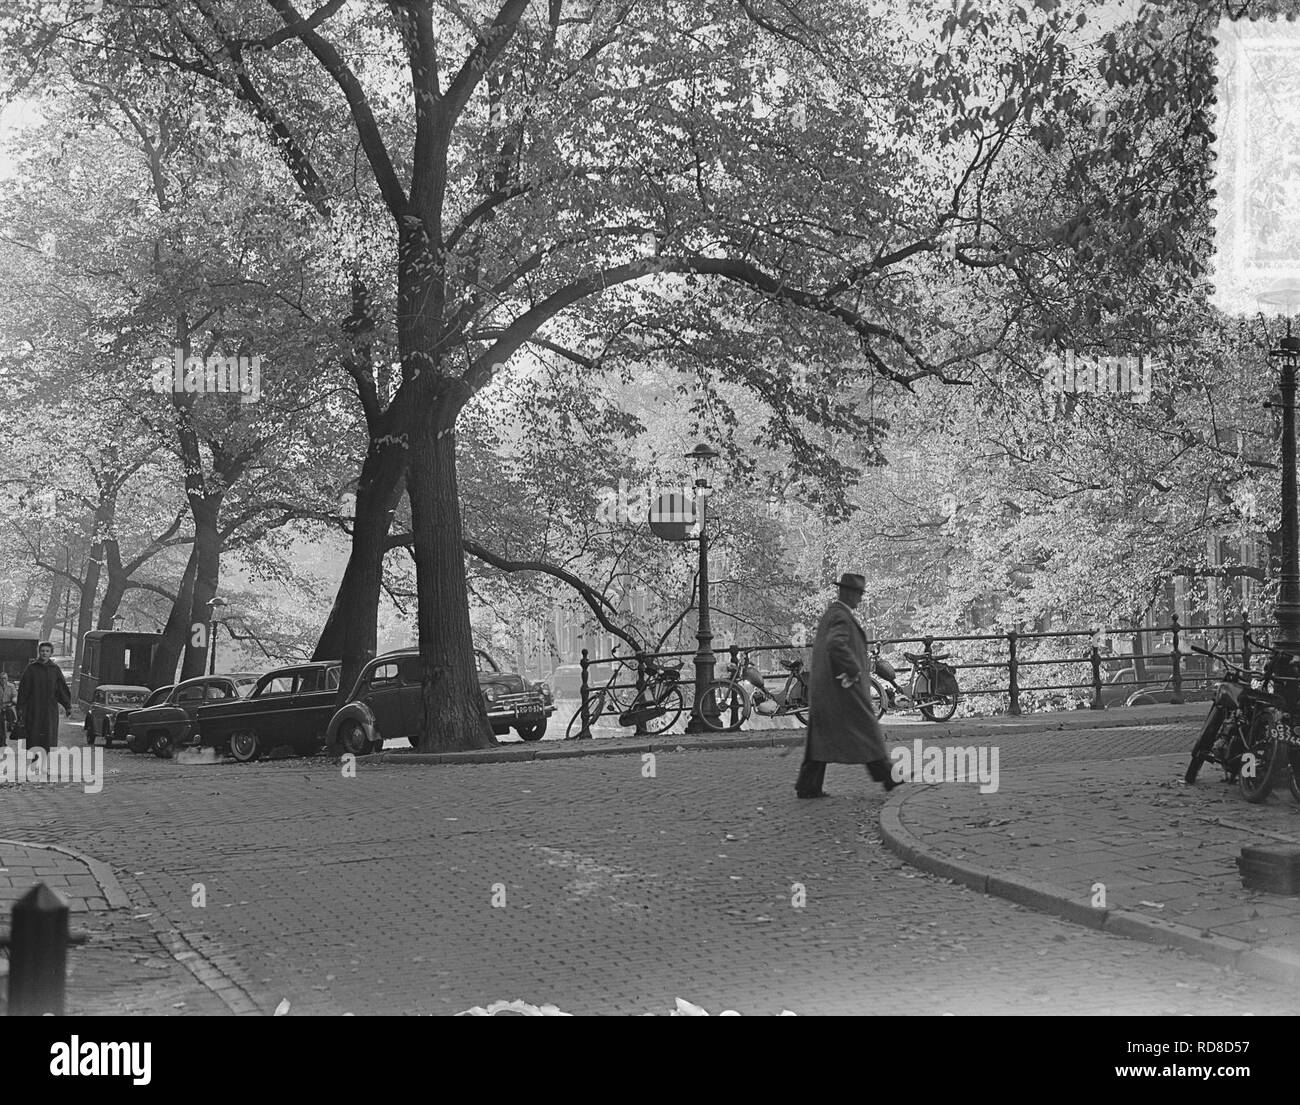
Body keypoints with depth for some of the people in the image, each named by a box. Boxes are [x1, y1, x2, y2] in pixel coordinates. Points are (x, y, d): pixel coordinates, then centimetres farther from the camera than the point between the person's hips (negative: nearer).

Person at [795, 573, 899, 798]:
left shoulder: (829, 614, 17)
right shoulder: (842, 617, -16)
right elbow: (836, 645, -34)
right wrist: (854, 670, -22)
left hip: (822, 687, 10)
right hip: (844, 687, -10)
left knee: (821, 735, 8)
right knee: (866, 731, 1)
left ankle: (807, 786, 5)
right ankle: (887, 778, 10)